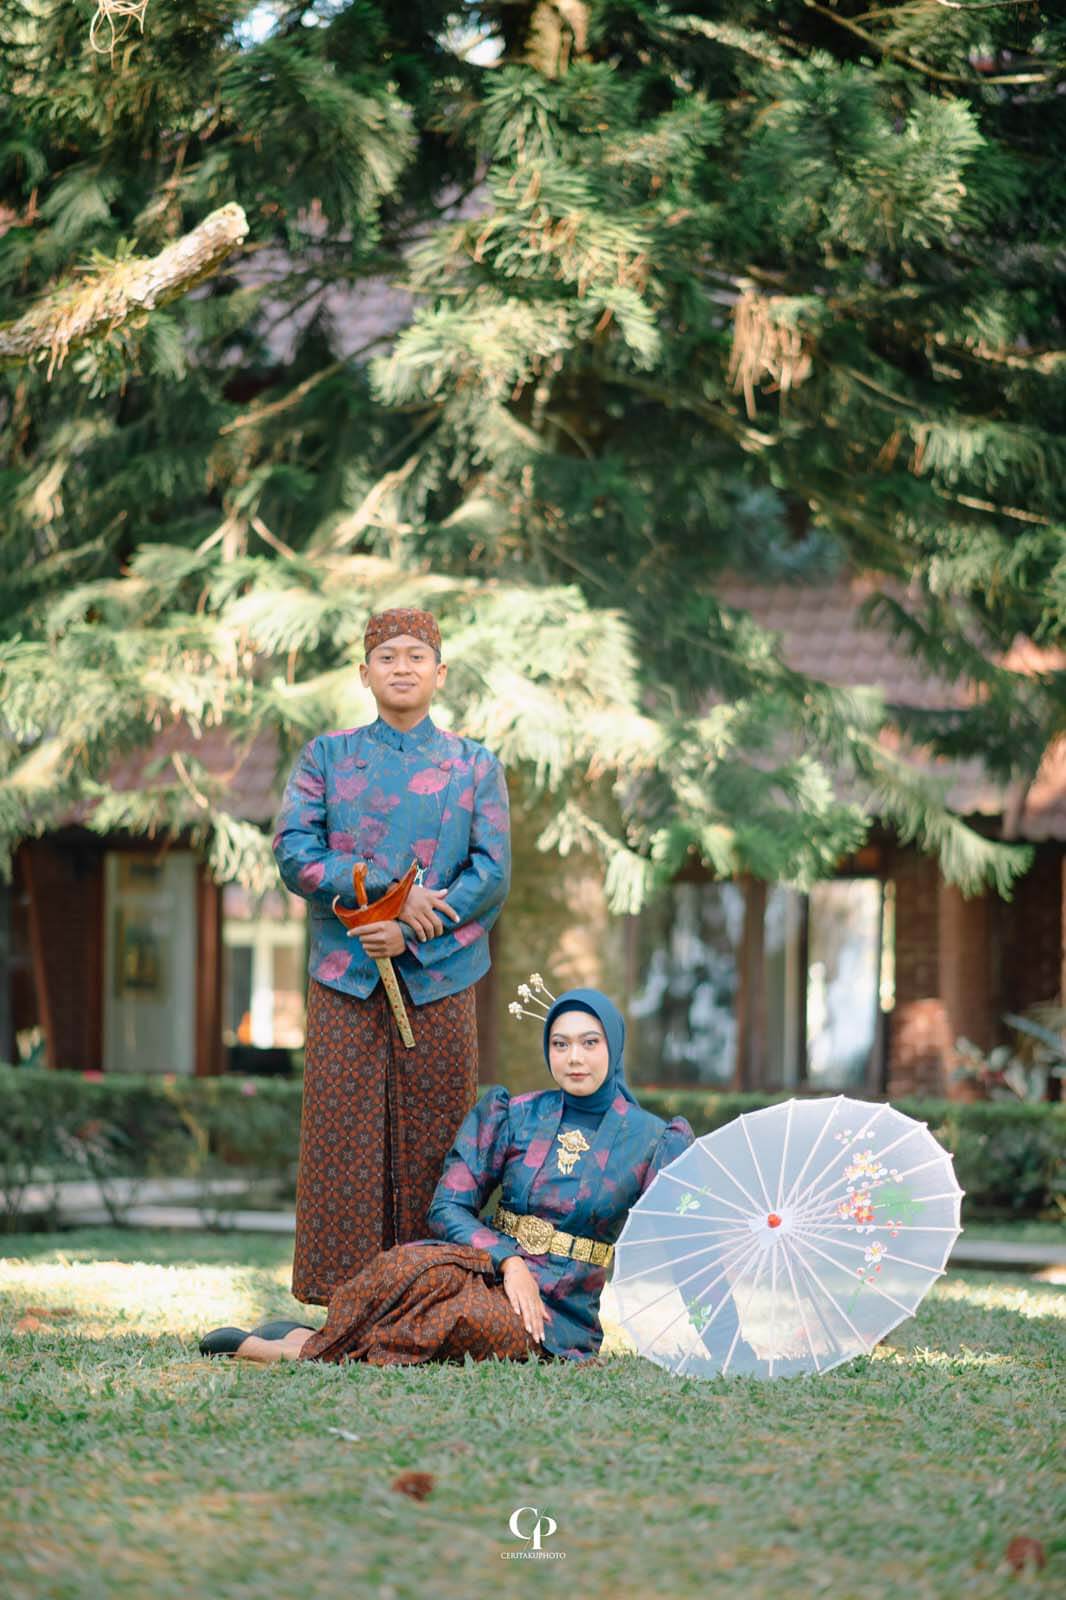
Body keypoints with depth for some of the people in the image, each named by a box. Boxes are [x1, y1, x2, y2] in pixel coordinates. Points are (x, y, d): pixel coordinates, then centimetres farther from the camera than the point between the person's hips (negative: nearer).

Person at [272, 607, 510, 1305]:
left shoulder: (475, 766, 10)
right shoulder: (327, 757, 11)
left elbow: (492, 873, 1)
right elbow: (295, 853, -2)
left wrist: (410, 931, -13)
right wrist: (390, 891, -13)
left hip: (438, 979, 0)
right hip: (347, 980, 0)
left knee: (431, 1147, -1)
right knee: (346, 1143, -4)